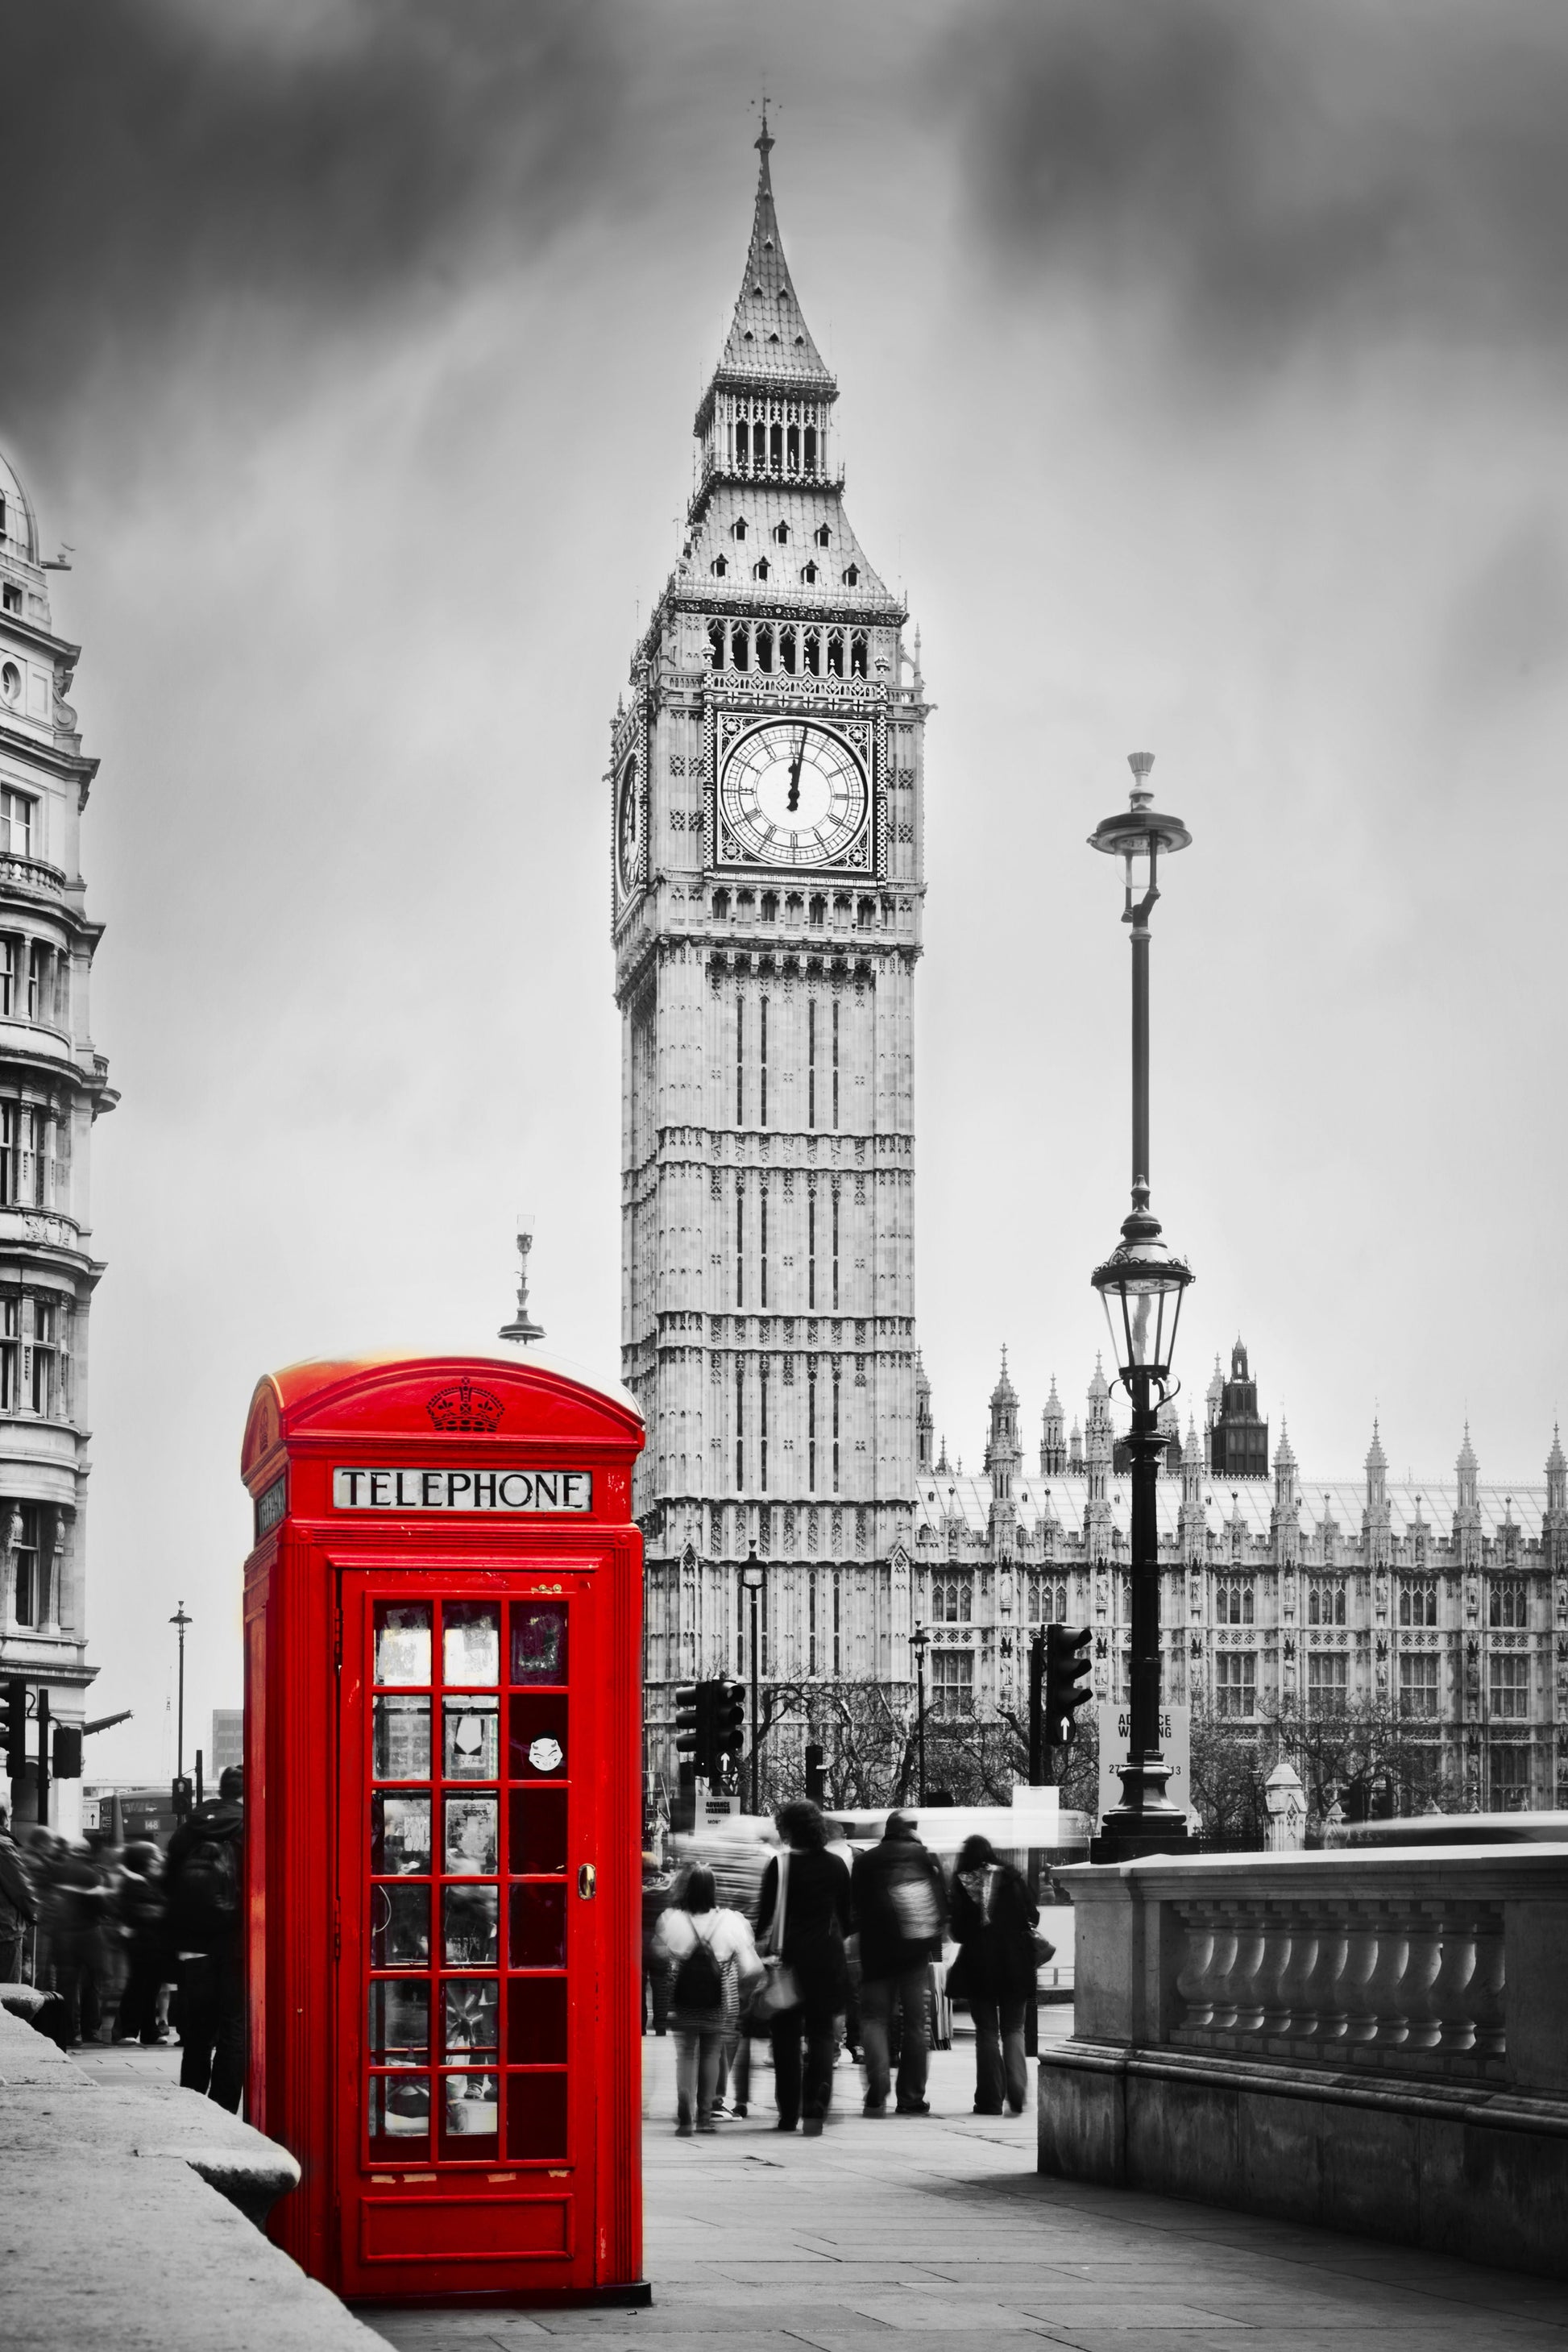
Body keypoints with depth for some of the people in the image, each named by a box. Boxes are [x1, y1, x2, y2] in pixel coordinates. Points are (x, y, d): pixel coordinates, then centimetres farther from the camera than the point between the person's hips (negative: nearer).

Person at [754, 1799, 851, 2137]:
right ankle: (815, 2109, -9)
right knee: (822, 2034, 6)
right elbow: (847, 1916, 9)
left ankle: (789, 2112, 11)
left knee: (786, 2036, 9)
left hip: (790, 1957, -2)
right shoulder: (835, 1865, 3)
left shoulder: (780, 1865, -8)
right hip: (828, 1958, 2)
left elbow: (766, 1914, -7)